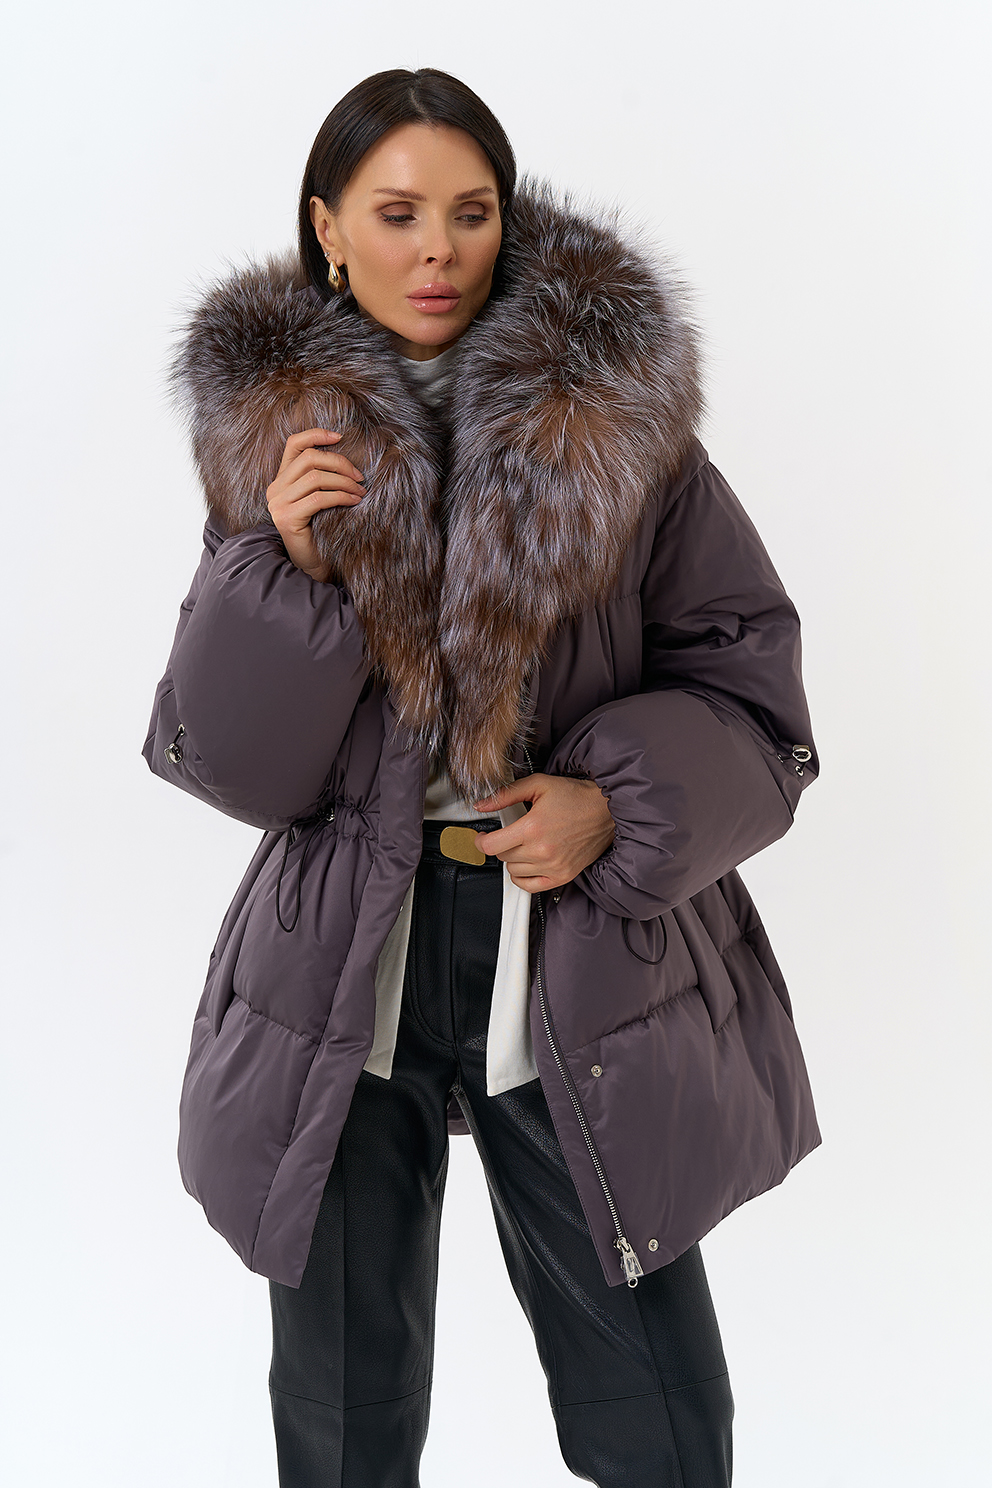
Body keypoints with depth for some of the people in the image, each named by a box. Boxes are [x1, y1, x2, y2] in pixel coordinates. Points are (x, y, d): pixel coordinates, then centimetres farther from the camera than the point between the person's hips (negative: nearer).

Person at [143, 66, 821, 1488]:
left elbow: (745, 677, 1)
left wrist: (620, 802, -16)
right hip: (344, 975, 1)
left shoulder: (622, 415, -4)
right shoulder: (268, 433, 0)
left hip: (588, 969, 0)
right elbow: (231, 765, -2)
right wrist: (280, 569, -17)